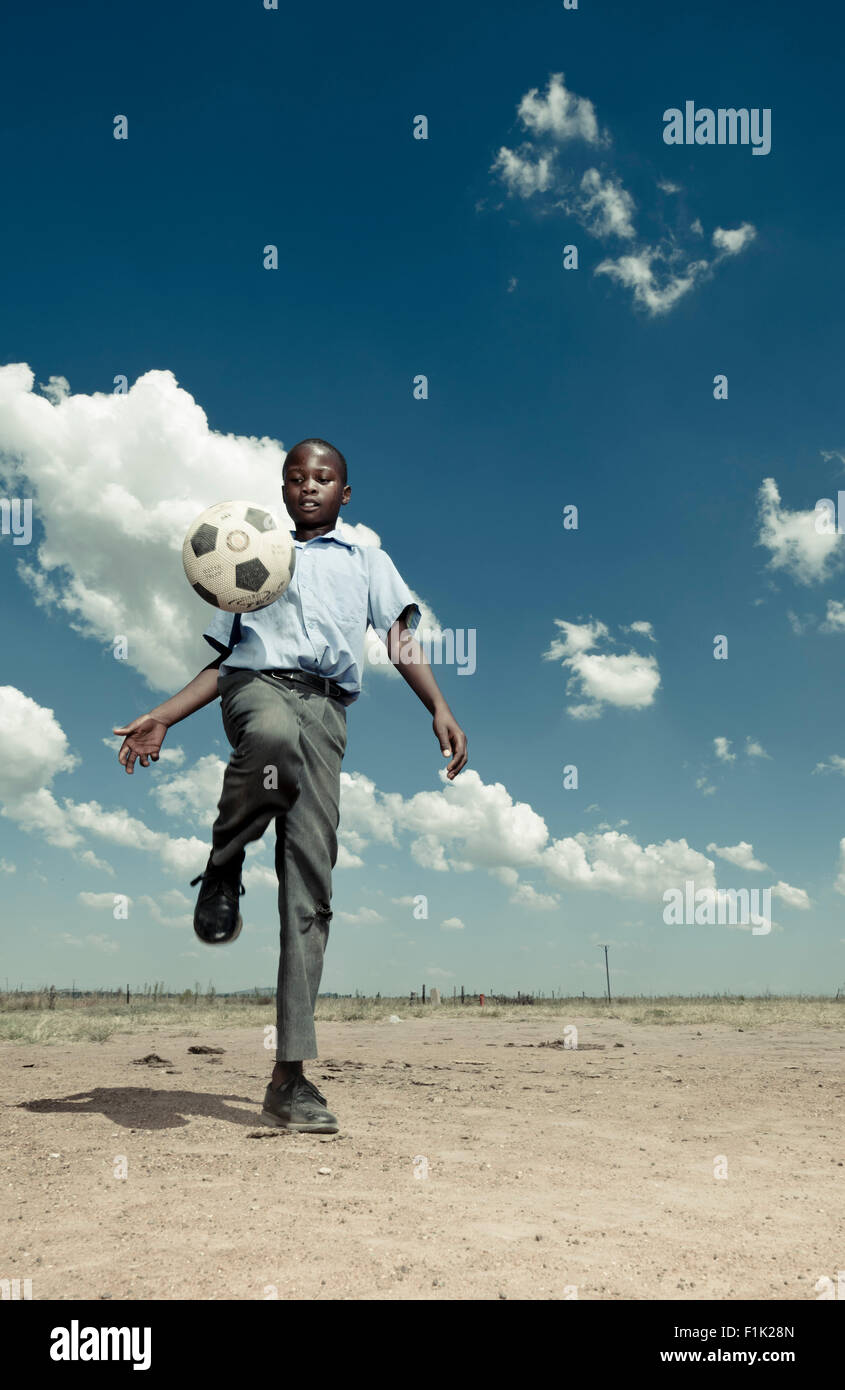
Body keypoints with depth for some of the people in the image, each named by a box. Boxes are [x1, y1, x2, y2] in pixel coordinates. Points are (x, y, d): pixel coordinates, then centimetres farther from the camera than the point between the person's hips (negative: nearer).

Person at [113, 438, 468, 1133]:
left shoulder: (367, 560, 27)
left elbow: (402, 639, 12)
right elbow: (224, 660, 27)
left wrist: (440, 709, -6)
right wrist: (161, 719, 14)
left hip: (327, 707, 0)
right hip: (258, 684, 0)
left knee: (311, 888, -10)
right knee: (275, 737, -42)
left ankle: (290, 1076, -8)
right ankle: (223, 869, -15)